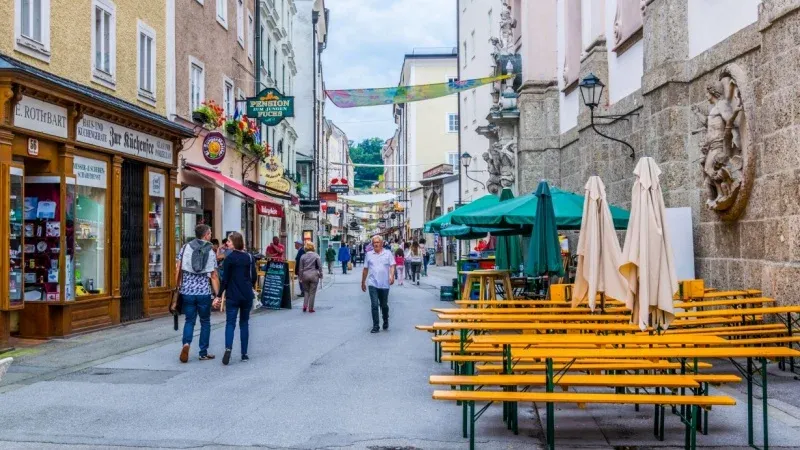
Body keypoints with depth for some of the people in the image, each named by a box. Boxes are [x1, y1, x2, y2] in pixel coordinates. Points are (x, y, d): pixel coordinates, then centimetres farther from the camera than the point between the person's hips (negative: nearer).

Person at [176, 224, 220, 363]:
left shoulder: (186, 248, 2)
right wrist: (218, 295, -2)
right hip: (204, 292, -1)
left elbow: (178, 269, -1)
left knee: (190, 320, 11)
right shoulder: (210, 252, 0)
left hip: (187, 291, 1)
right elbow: (214, 276, -3)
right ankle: (203, 353, 14)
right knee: (205, 322, 12)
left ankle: (186, 343, -15)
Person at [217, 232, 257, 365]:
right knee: (244, 323, 11)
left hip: (232, 296, -3)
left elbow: (225, 279, -8)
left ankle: (228, 348, -23)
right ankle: (244, 354, 11)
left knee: (230, 323, -1)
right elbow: (254, 277, 6)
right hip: (247, 295, 3)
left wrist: (219, 295, -2)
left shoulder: (229, 259, -8)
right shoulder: (249, 257, 3)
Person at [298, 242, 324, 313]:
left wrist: (301, 278, 10)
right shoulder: (316, 256, -4)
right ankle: (310, 308, 6)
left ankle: (305, 305, -1)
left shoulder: (303, 256, 2)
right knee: (312, 292, 5)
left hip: (305, 275, 2)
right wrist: (320, 275, 6)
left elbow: (301, 268, 3)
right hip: (314, 275, -2)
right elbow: (320, 266, -4)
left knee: (307, 291, 16)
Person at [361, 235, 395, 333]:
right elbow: (365, 269, 13)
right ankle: (375, 326, -1)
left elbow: (392, 266, -4)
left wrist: (392, 276, -21)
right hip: (373, 284, 0)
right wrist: (363, 282, 16)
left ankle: (386, 322, 34)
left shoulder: (388, 253, 3)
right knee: (374, 305, -6)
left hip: (384, 284, 0)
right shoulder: (369, 254, 8)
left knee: (384, 305, 12)